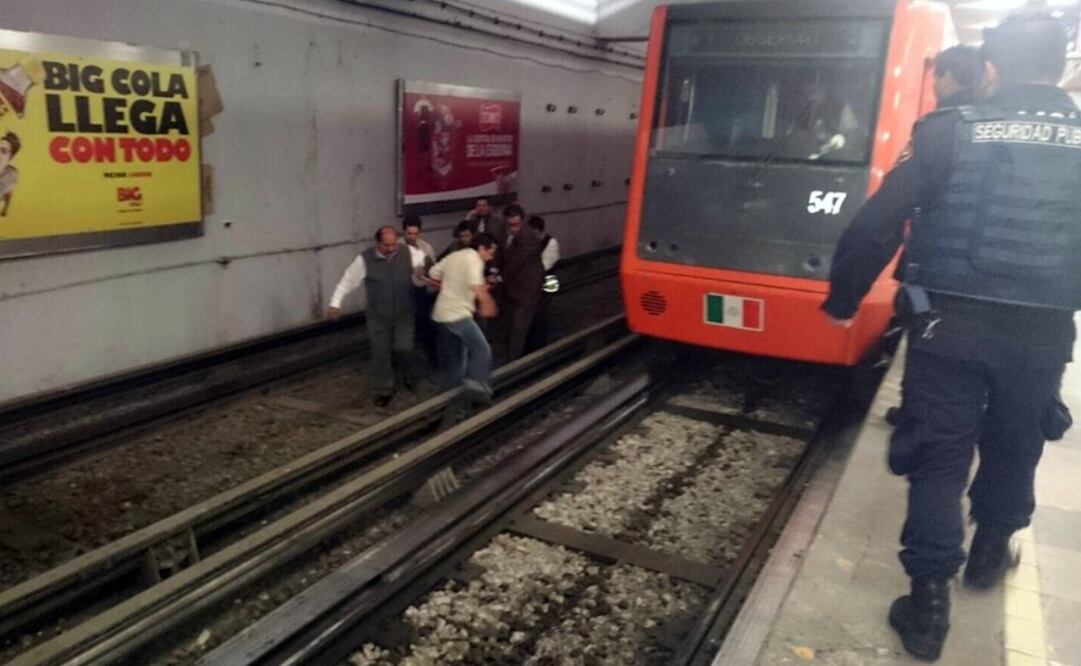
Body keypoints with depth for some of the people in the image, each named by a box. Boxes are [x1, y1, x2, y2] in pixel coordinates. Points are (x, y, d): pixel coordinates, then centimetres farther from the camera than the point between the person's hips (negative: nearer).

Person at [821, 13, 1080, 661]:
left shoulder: (951, 130, -6)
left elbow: (879, 223, -10)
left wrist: (842, 299, -1)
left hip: (952, 321, -3)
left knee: (938, 455, 4)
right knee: (1015, 447, 23)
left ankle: (930, 599, 5)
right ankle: (991, 551, 44)